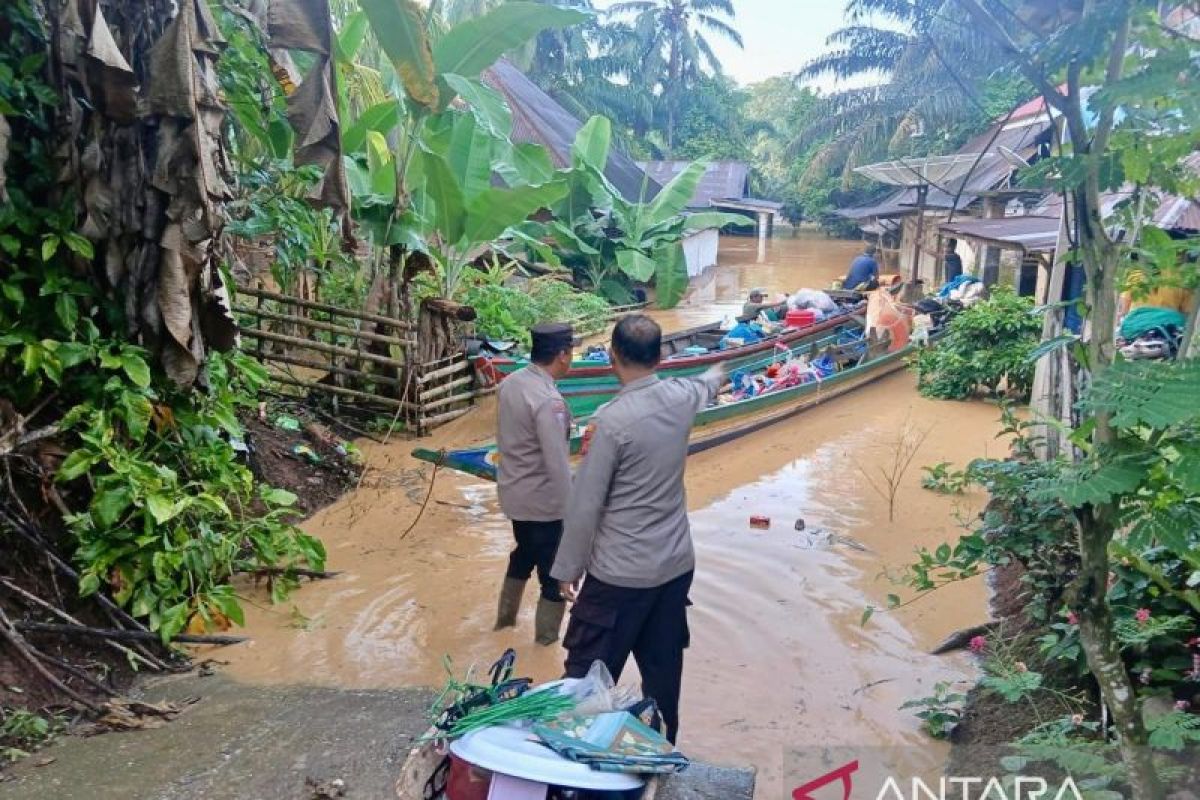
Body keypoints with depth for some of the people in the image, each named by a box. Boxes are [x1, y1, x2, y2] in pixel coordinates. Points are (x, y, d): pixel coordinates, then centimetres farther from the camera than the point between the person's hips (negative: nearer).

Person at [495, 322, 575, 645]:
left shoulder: (510, 382, -2)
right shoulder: (549, 400, -27)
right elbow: (558, 465, -26)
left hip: (513, 492, 9)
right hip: (543, 501, -8)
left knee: (523, 554, 30)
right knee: (555, 573, 10)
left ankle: (505, 617, 46)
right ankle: (546, 641, 25)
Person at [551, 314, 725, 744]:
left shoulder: (612, 419, -21)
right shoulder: (681, 397, -2)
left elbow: (585, 506, -16)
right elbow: (706, 386, 26)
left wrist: (569, 568, -3)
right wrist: (718, 374, 50)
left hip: (620, 574, -7)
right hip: (676, 564, 7)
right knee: (663, 671, 20)